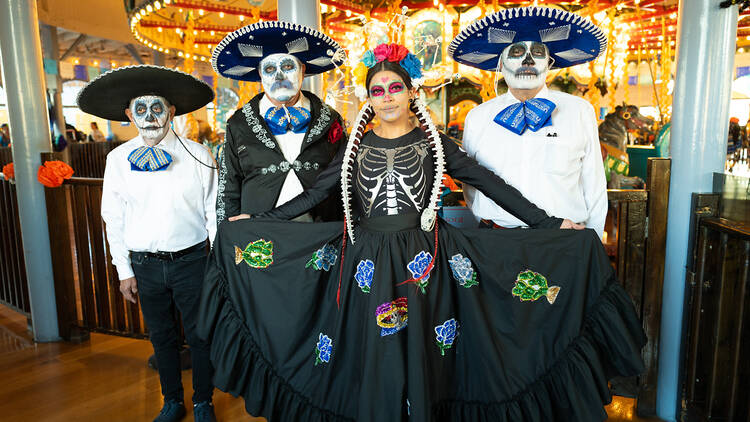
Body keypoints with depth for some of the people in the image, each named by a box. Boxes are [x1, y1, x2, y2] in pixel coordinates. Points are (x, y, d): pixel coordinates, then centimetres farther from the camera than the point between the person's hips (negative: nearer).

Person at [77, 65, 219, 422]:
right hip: (145, 264, 2)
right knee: (161, 336, 17)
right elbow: (114, 219, 5)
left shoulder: (198, 155, -6)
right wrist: (124, 271, 5)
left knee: (199, 335, 9)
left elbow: (214, 211, -2)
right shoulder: (118, 159, 0)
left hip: (191, 260, -2)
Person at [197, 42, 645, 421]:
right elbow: (314, 194, 7)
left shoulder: (433, 144, 2)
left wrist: (549, 224, -7)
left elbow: (490, 183, -1)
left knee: (417, 361, 6)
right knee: (372, 361, 8)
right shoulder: (357, 146, 7)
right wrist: (258, 221, 3)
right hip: (366, 265, 2)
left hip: (421, 264, -1)